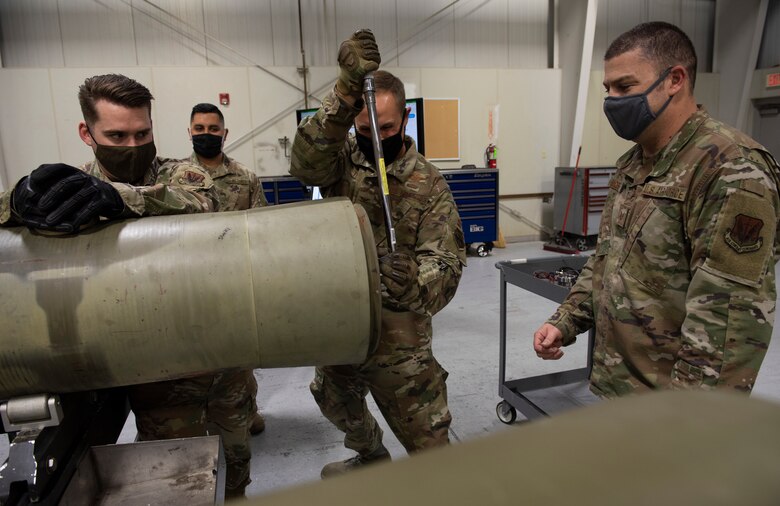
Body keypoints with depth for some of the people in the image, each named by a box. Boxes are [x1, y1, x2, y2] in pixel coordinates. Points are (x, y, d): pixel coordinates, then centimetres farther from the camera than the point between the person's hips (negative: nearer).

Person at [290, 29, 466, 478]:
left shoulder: (430, 186, -11)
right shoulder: (342, 159, -6)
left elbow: (447, 265, -17)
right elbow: (305, 163, -30)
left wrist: (413, 281, -41)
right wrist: (345, 89, -43)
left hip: (398, 338, -4)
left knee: (429, 443, 1)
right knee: (337, 407, 30)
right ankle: (371, 459, 60)